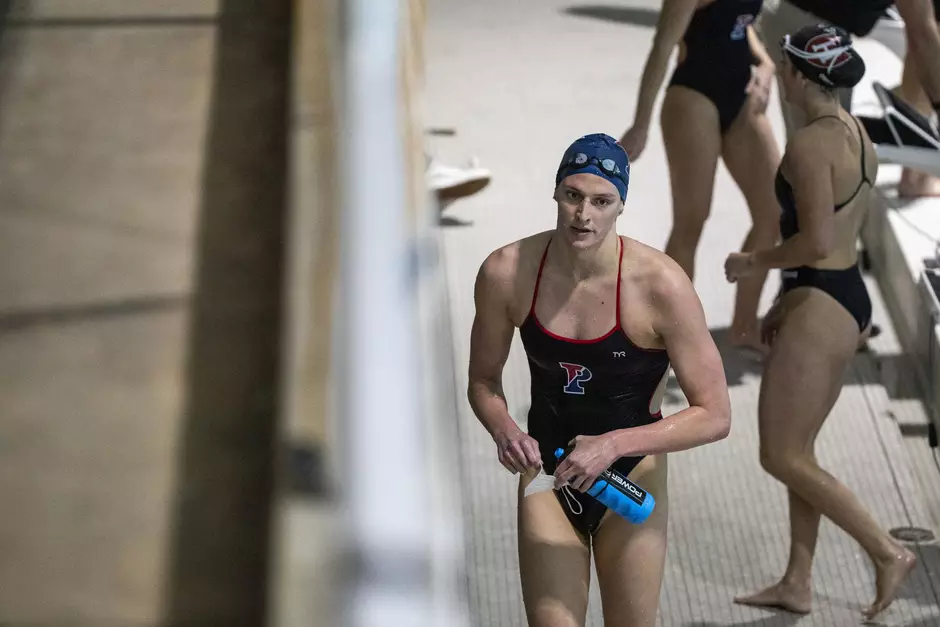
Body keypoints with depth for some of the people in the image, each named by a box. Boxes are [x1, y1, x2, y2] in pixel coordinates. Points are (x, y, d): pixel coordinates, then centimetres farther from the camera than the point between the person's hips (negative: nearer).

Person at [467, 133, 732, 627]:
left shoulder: (661, 285, -21)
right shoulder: (506, 273, -12)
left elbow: (714, 416, -17)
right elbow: (482, 381, 5)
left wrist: (615, 444, -26)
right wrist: (504, 431, -17)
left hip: (631, 476, -1)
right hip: (546, 474, 2)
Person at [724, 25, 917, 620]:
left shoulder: (810, 143, -19)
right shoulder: (858, 136, 11)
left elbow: (816, 242, -25)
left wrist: (752, 262, -9)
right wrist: (784, 303, 22)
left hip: (820, 308, -10)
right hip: (849, 298, 10)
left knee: (782, 458, -2)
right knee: (798, 450, 16)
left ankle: (888, 552, -1)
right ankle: (797, 583, 22)